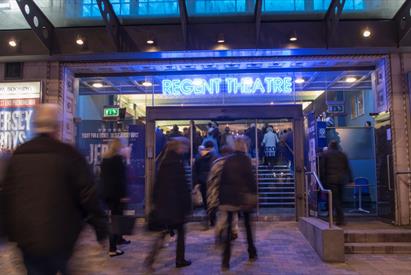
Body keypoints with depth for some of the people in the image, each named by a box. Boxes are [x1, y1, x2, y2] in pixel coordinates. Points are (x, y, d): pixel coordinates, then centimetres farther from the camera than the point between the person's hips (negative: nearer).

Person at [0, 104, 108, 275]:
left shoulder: (17, 156, 3)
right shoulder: (69, 155, -13)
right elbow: (88, 196, -14)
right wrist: (101, 229, -5)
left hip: (26, 238, 4)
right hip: (60, 238, -4)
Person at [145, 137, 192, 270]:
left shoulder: (164, 161, 8)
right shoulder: (178, 162, -14)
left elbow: (158, 184, 11)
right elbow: (182, 186, -17)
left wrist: (156, 201, 16)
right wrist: (187, 205, -12)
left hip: (163, 202, 7)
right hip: (176, 203, -7)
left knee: (165, 230, 16)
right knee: (180, 231, 10)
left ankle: (151, 258, 5)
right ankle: (180, 260, 19)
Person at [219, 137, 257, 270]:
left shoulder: (228, 160, 6)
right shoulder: (245, 159, -6)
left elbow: (223, 179, 6)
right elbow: (250, 177, -12)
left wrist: (222, 197, 9)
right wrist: (254, 193, -7)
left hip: (229, 196, 3)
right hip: (244, 196, -3)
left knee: (229, 226, 3)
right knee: (248, 224, 15)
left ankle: (226, 260, -2)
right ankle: (252, 253, 28)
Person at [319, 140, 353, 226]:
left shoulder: (325, 154, 4)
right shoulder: (343, 154, 14)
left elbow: (322, 168, -2)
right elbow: (347, 168, 12)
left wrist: (322, 179, 1)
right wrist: (350, 179, 14)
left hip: (331, 179, -4)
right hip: (342, 179, 4)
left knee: (335, 199, -4)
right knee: (340, 199, 13)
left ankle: (341, 219, -12)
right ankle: (339, 218, 16)